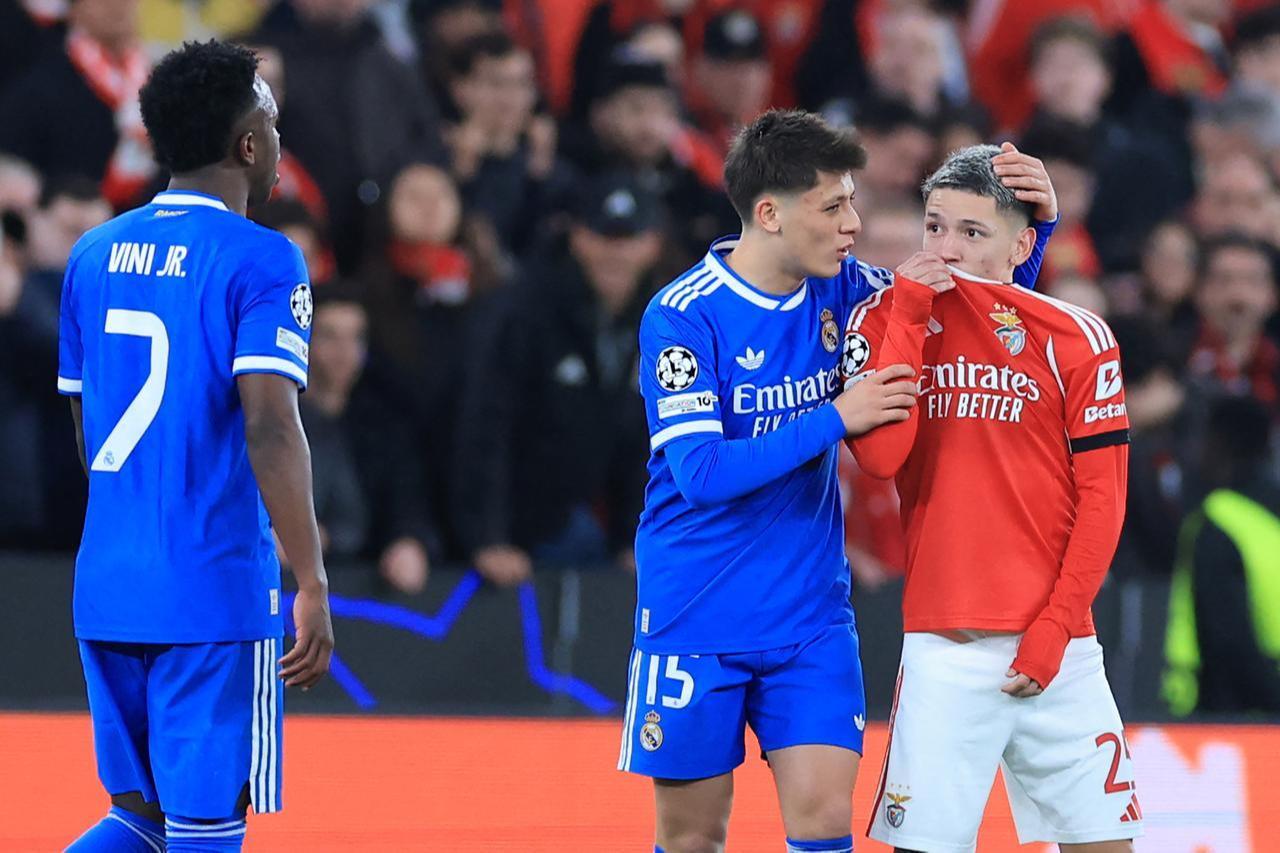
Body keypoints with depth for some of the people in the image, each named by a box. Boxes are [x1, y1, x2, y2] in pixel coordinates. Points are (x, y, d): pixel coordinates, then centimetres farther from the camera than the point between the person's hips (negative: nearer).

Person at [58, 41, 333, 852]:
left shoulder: (94, 256, 11)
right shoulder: (259, 261, -9)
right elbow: (269, 427, -19)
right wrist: (314, 588, -18)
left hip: (107, 589, 6)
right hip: (215, 597, -6)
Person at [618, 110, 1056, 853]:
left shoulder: (840, 289, 1)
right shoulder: (682, 317, -14)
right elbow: (702, 472, -23)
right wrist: (837, 419, -23)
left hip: (811, 617, 4)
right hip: (697, 618, -4)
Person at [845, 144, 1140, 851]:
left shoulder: (1075, 338, 1)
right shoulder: (884, 320, 4)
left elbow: (1102, 500, 1)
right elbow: (879, 456, -12)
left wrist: (1053, 630, -6)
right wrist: (908, 314, -11)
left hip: (1058, 651, 1)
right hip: (943, 650, -1)